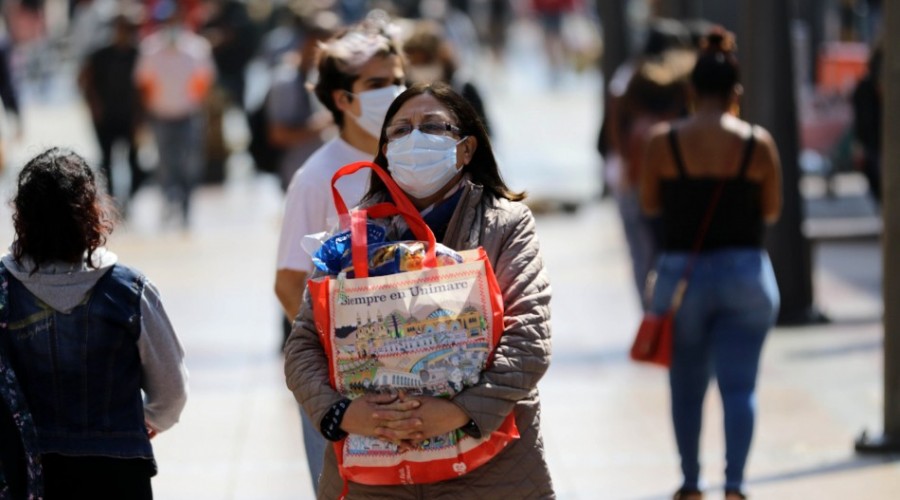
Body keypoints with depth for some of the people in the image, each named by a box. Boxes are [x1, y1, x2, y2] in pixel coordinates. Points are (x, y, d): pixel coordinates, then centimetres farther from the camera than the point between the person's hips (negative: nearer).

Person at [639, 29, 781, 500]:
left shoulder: (663, 140, -8)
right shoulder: (757, 142, -7)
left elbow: (649, 204, 3)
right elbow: (771, 210, 2)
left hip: (682, 274, 1)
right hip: (745, 274, 0)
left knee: (686, 386, 15)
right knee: (739, 386, 1)